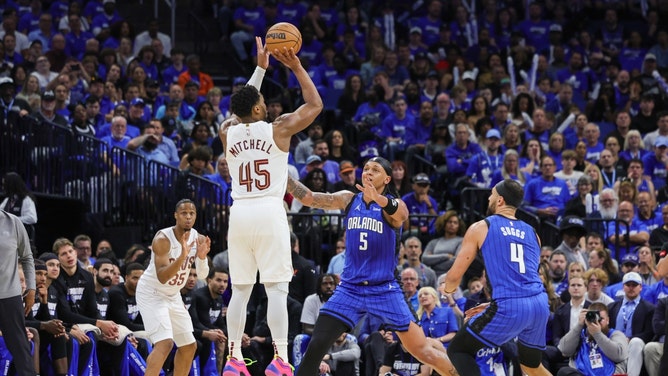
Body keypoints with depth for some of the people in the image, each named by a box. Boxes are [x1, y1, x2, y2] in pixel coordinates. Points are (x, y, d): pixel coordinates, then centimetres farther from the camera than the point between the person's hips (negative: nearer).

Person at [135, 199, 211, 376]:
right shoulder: (163, 239, -25)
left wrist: (202, 257, -27)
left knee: (189, 346, 12)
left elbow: (203, 275, -7)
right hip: (151, 294, -8)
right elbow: (162, 277, -32)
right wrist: (182, 256, -45)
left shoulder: (199, 239, -4)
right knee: (164, 343, -25)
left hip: (173, 296, 8)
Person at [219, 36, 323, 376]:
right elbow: (315, 105, 9)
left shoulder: (228, 132, 8)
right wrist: (296, 67, 13)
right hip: (269, 212, -4)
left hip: (239, 213, 4)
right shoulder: (278, 129, -3)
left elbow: (241, 110, 30)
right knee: (276, 288, -6)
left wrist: (260, 68, 33)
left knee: (240, 289, 8)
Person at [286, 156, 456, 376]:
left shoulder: (393, 205, -6)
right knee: (316, 346, -11)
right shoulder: (349, 200, 5)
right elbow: (308, 198, -2)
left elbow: (401, 214, -31)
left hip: (384, 290, -3)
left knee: (421, 349, -4)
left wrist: (380, 200, -53)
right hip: (349, 289, 3)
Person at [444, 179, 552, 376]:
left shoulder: (481, 228, 7)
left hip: (510, 307, -6)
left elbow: (454, 277, 7)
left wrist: (448, 288, 31)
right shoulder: (531, 233, 22)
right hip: (540, 303, 6)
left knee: (458, 350, 9)